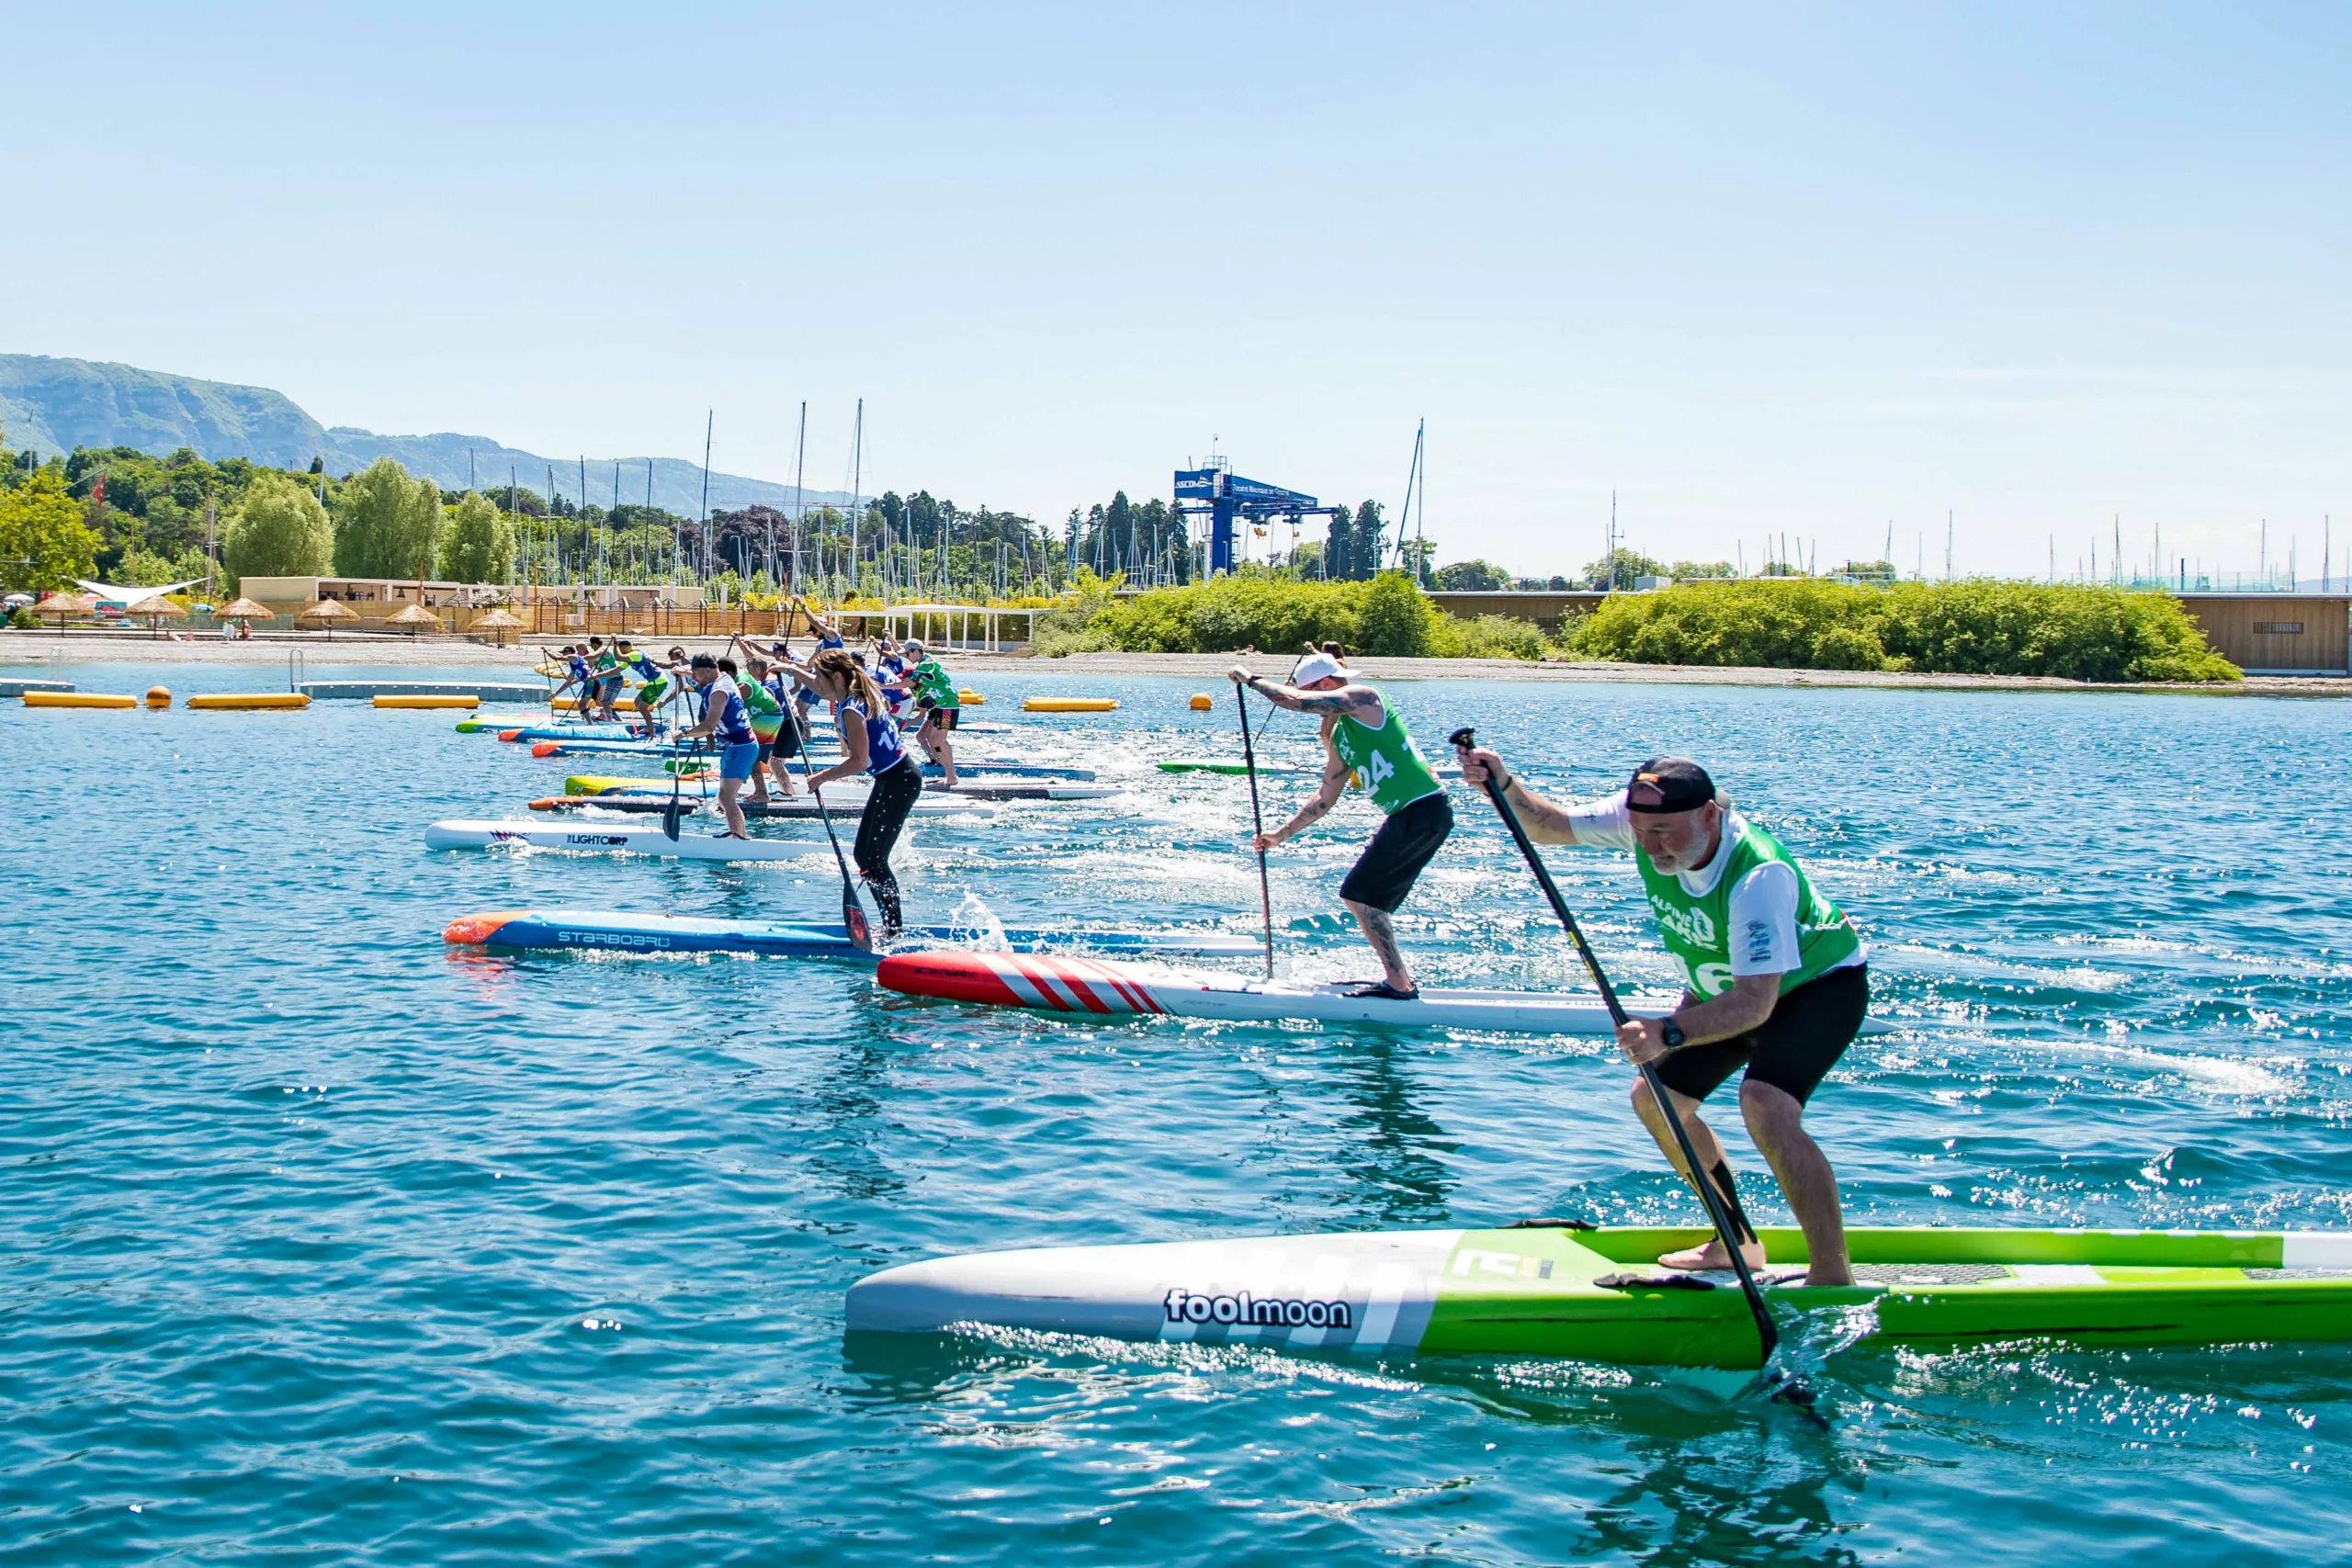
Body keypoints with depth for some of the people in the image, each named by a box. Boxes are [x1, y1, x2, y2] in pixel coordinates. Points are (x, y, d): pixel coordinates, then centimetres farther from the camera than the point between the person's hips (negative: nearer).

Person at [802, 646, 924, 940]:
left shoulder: (851, 710, -21)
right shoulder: (855, 695, 7)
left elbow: (859, 761, -28)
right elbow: (820, 687, 31)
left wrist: (822, 777, -19)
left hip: (900, 782, -10)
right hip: (888, 780, 10)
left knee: (874, 859, -9)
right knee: (862, 855, 11)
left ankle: (895, 929, -4)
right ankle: (891, 925, 15)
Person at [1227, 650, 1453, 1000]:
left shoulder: (1362, 698, -8)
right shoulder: (1338, 738, 17)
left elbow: (1294, 701, -17)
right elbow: (1325, 799, 24)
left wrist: (1250, 679, -4)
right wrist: (1280, 835, 23)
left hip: (1424, 811, -10)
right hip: (1414, 816, 10)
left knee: (1358, 895, -8)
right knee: (1369, 899, 15)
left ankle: (1399, 984, -6)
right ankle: (1399, 979, 21)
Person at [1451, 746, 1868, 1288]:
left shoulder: (1758, 876, -39)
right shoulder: (1645, 818, -19)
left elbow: (1756, 1003, -43)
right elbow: (1550, 826, -7)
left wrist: (1669, 1034, -57)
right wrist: (1504, 784, -27)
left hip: (1819, 982, -8)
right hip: (1726, 989, 8)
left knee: (1765, 1104, -30)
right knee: (1655, 1097, 4)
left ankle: (1833, 1275, -21)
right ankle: (1740, 1244, 18)